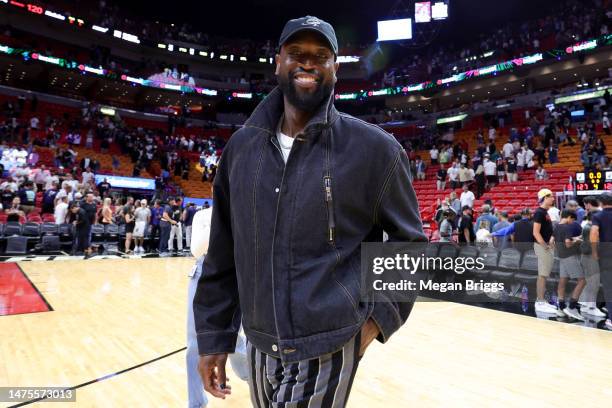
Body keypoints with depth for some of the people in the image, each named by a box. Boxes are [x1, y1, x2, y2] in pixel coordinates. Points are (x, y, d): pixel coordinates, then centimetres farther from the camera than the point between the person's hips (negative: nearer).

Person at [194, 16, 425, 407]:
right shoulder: (241, 146, 0)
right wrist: (214, 335, 6)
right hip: (259, 346, 5)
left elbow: (410, 242, 0)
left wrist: (382, 315, -8)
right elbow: (223, 253, 5)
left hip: (327, 349, -4)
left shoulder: (374, 148, -10)